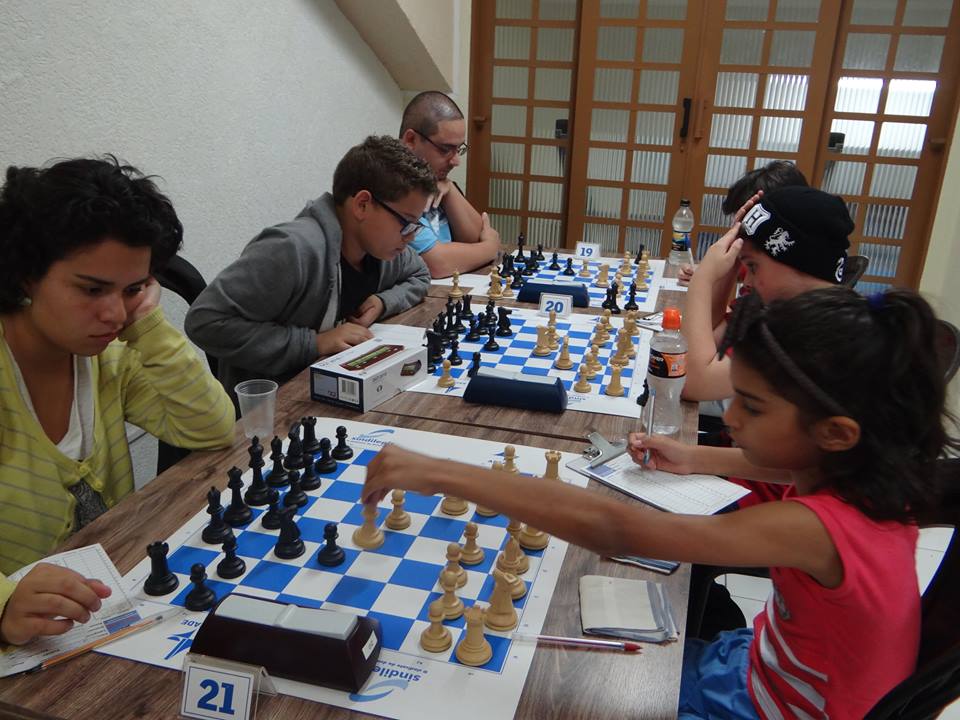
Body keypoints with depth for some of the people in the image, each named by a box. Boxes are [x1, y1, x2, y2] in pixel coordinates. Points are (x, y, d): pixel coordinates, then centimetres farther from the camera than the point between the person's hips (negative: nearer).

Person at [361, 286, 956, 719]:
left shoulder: (820, 525, -39)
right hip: (766, 664, 7)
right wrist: (697, 460, -3)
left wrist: (439, 474, -47)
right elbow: (792, 467, 13)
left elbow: (617, 529, -48)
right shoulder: (861, 473, -14)